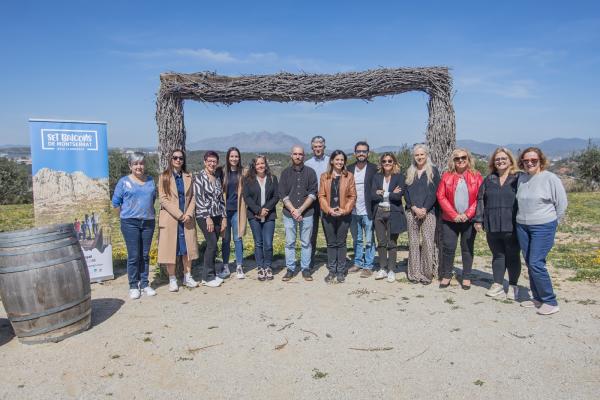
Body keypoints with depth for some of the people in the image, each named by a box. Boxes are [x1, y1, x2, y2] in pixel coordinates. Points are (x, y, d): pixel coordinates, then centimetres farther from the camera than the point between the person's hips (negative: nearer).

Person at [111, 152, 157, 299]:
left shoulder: (151, 181, 10)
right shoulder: (124, 182, -1)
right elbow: (115, 202, 4)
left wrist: (147, 212, 13)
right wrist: (126, 215, 4)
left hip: (148, 222, 3)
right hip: (130, 223, -3)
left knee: (145, 255, 8)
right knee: (134, 255, -3)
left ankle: (144, 284, 18)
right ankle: (133, 286, 8)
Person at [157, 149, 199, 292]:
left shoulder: (188, 177, 10)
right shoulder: (164, 177, 1)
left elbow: (192, 197, 8)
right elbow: (163, 198, -7)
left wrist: (189, 213, -8)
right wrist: (179, 215, -13)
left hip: (187, 218, 3)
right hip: (170, 218, -3)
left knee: (187, 248, 7)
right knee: (170, 248, 1)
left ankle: (187, 277, 19)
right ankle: (172, 279, 10)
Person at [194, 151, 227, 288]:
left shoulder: (217, 179, 14)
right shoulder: (199, 177, -5)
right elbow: (199, 199, -11)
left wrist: (224, 217, 10)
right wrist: (208, 217, -15)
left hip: (217, 216, 6)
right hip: (204, 216, -6)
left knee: (212, 246, 8)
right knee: (212, 244, -10)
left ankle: (211, 274, 18)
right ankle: (207, 277, 0)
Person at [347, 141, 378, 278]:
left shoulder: (373, 169, -3)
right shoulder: (349, 169, 8)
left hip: (368, 211, -4)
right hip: (354, 211, 4)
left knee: (369, 241, 2)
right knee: (356, 240, 14)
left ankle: (368, 266, 11)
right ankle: (358, 263, 26)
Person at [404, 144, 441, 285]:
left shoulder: (433, 171, 6)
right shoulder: (410, 172, 16)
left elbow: (434, 192, -2)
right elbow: (406, 192, 8)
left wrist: (424, 209, -12)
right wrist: (414, 208, -6)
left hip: (428, 212, -3)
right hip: (412, 211, 3)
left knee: (428, 242, -8)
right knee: (413, 242, 2)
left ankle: (428, 273, -1)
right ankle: (415, 273, 7)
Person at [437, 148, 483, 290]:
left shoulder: (476, 175, 2)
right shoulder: (447, 176, 4)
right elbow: (441, 196, -2)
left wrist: (468, 214, -12)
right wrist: (454, 214, -10)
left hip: (469, 220, 0)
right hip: (450, 219, 0)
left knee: (467, 249, 7)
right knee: (448, 248, 2)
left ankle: (466, 278, 19)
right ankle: (446, 276, 16)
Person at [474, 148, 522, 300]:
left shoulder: (518, 178, -1)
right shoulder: (489, 179, 11)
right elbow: (480, 200, 11)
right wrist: (478, 219, 5)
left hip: (511, 226, -3)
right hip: (492, 226, 4)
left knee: (512, 256, 8)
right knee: (497, 255, 13)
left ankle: (513, 286, 21)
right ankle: (498, 284, 24)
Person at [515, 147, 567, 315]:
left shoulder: (550, 178, -9)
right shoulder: (521, 178, 7)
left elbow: (562, 203, -4)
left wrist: (552, 222, 1)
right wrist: (523, 219, 12)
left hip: (543, 227, -6)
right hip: (522, 226, 6)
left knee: (536, 263, -11)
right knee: (529, 264, 9)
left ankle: (550, 302, 2)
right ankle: (538, 298, 22)